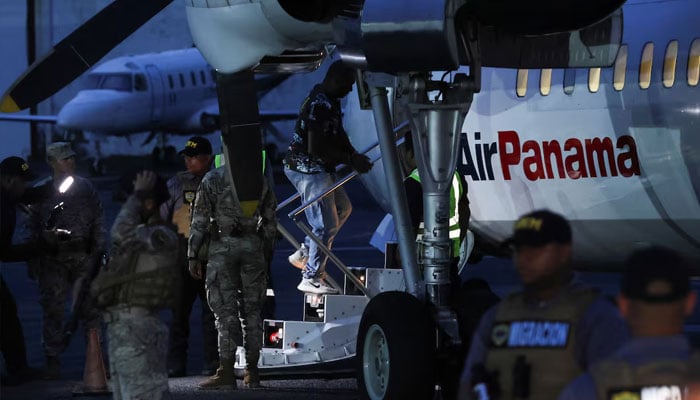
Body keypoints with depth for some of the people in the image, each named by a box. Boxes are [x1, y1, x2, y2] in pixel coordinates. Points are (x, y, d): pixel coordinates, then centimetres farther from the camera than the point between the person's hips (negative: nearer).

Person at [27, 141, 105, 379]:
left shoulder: (85, 188, 8)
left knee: (89, 307, -1)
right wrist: (34, 261, 3)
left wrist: (98, 252, 4)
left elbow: (98, 223, 11)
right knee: (53, 309, 0)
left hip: (83, 257, 1)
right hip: (52, 259, -1)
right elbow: (33, 228, 7)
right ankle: (52, 362, 5)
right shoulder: (41, 192, 4)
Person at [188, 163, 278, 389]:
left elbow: (200, 220, -3)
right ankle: (252, 372, 9)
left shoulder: (212, 180, -1)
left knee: (226, 311, -4)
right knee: (252, 309, 9)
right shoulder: (261, 182, 8)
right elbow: (270, 222, 10)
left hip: (223, 246, -3)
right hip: (253, 247, 3)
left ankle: (227, 373, -10)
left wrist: (193, 256, 0)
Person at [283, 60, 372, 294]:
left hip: (320, 169, 11)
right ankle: (311, 279, 4)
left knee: (342, 208, 24)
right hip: (308, 169, -11)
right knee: (326, 226, -6)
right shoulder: (320, 105, -25)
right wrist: (350, 159, -22)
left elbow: (338, 134, 18)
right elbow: (315, 148, -29)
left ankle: (304, 255, 26)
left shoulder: (330, 101, 9)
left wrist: (354, 156, 3)